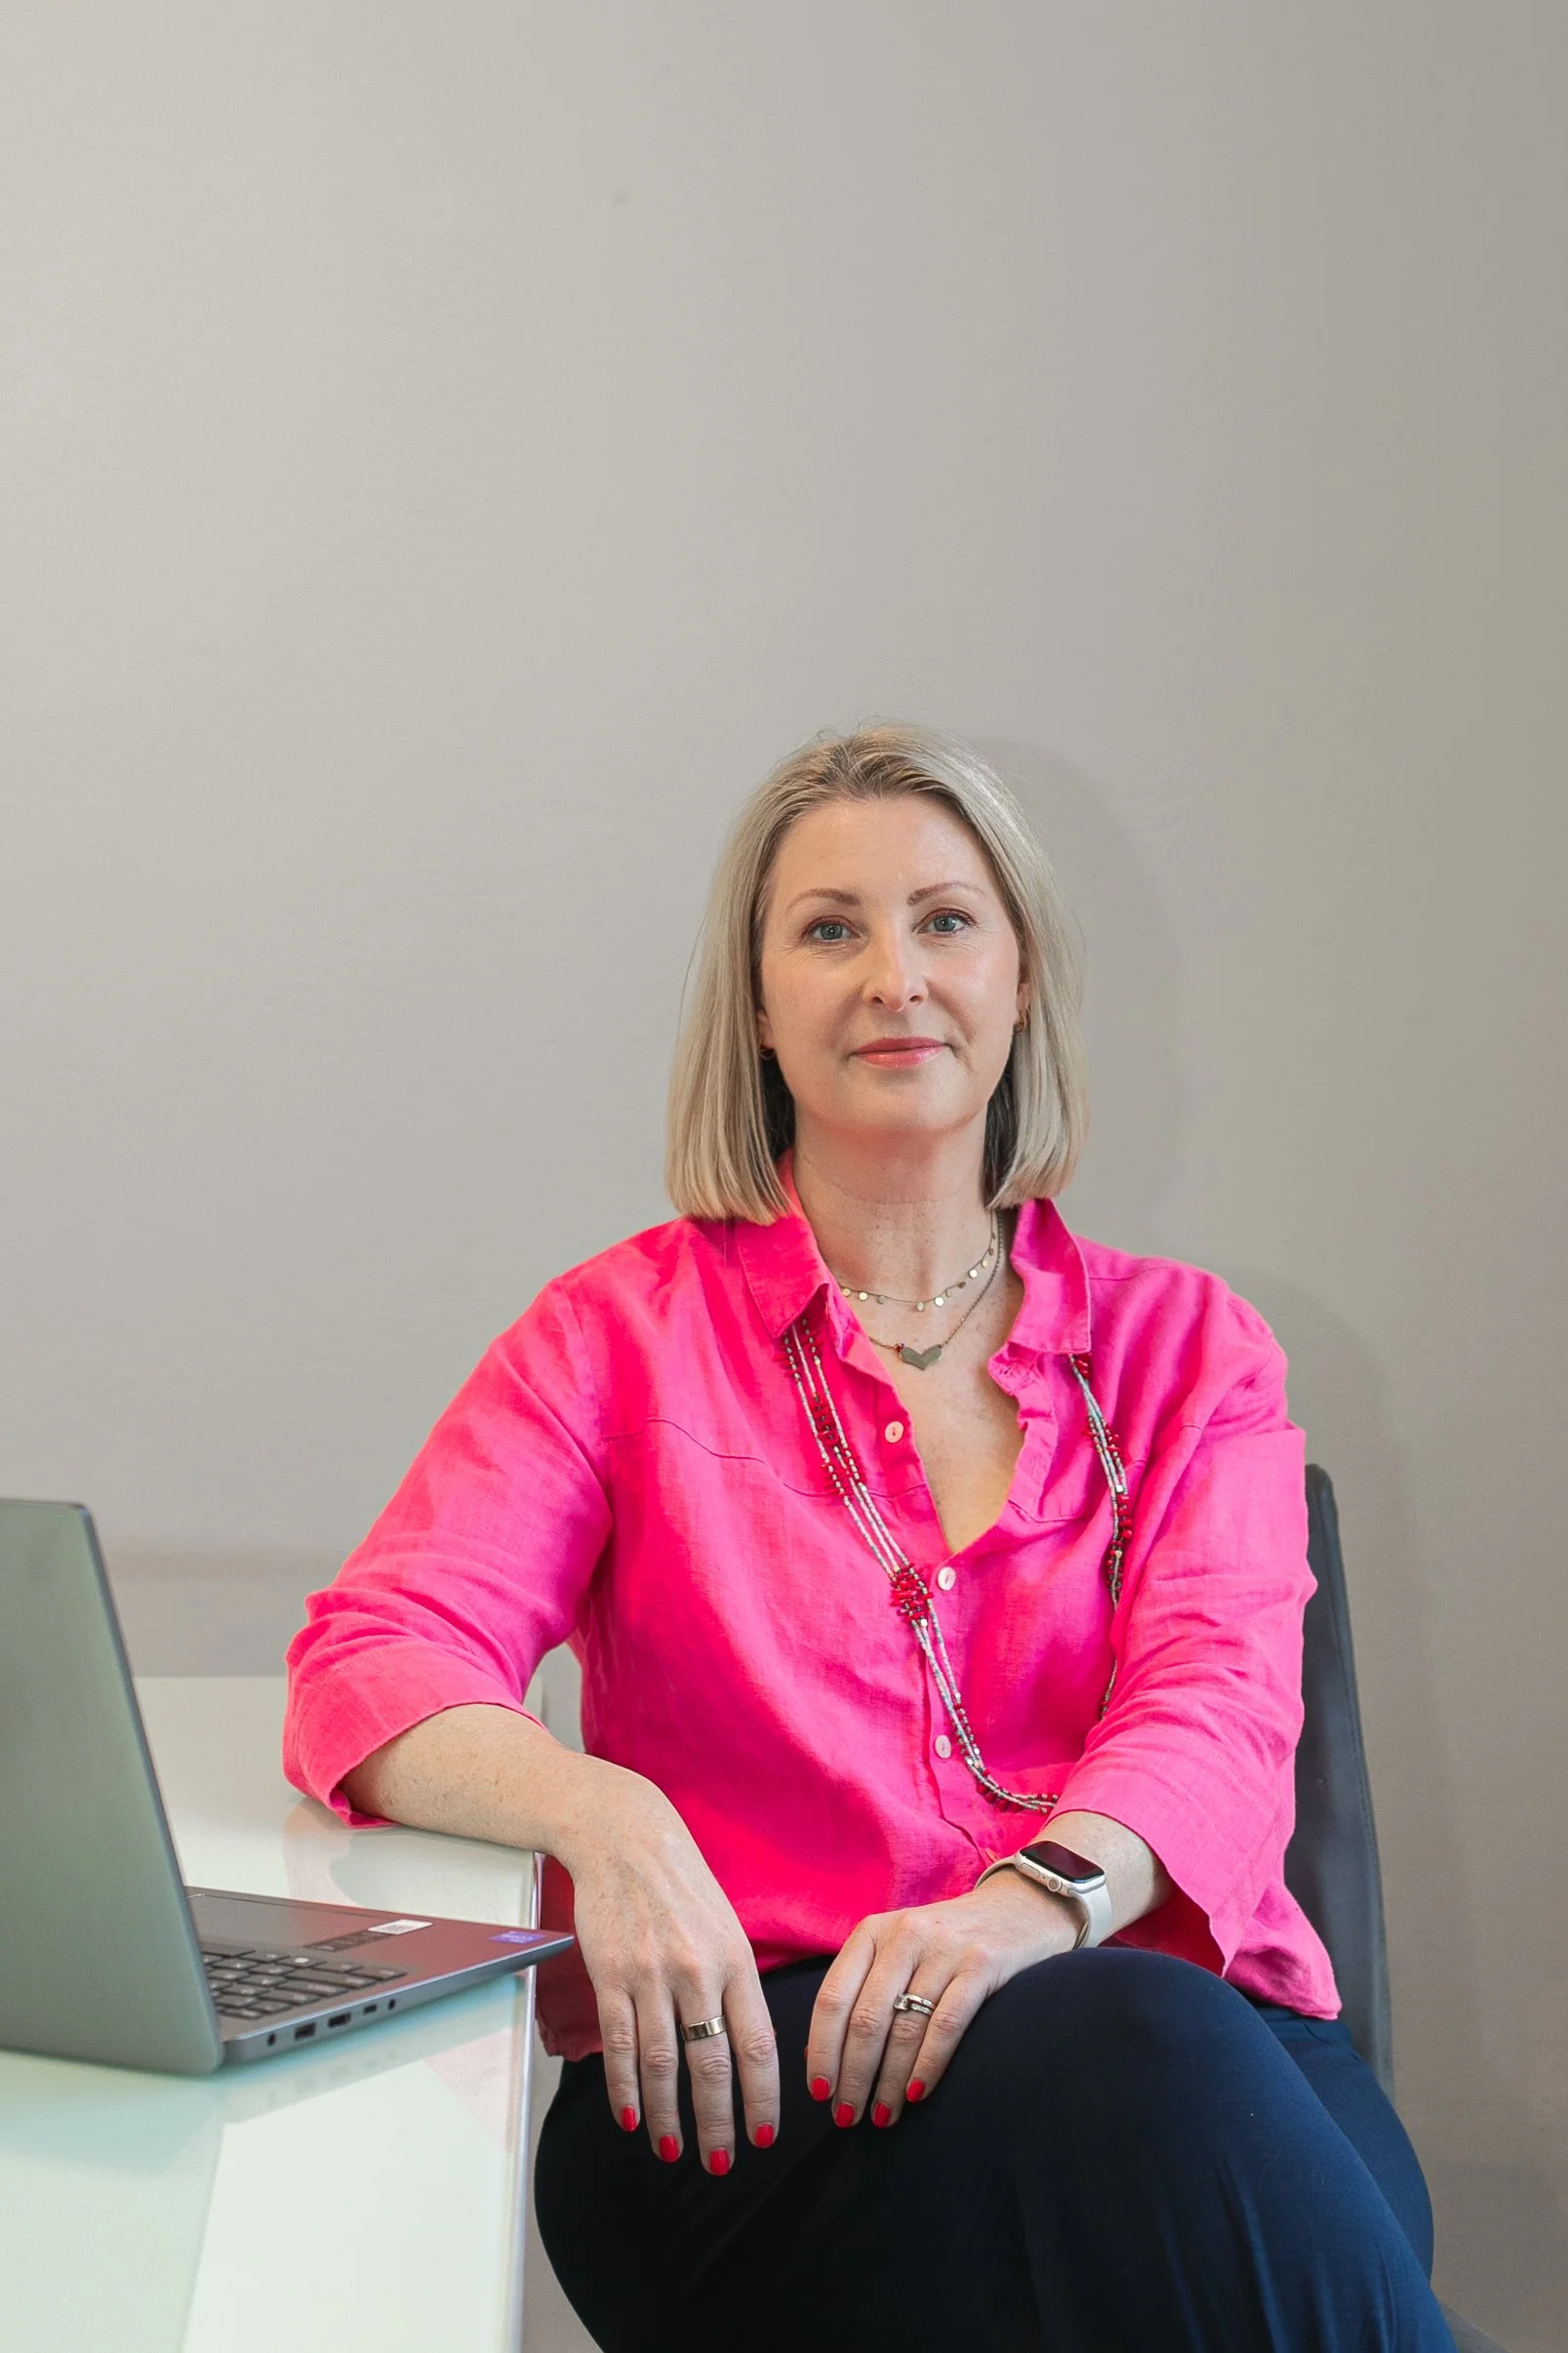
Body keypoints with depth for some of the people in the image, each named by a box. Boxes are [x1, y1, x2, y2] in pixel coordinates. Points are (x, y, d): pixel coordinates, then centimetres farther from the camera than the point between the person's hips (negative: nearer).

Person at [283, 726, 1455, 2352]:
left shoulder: (1187, 1347, 18)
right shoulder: (626, 1333, 14)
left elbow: (1220, 1703, 1)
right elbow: (370, 1665, 1)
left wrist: (1037, 1895, -23)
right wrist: (598, 1815, -22)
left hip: (1171, 2012, 2)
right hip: (741, 2085, -1)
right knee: (1134, 2056, -35)